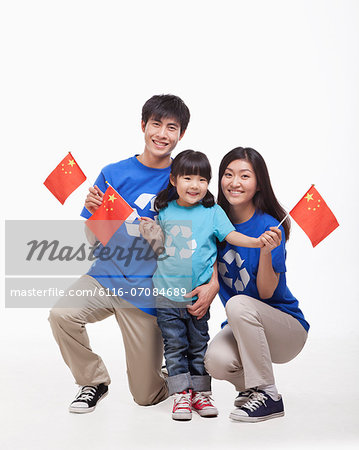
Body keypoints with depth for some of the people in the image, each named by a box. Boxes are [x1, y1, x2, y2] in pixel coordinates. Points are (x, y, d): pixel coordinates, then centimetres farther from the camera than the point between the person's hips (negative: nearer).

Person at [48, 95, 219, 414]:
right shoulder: (114, 173, 2)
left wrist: (214, 283, -21)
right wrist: (93, 211, -16)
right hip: (106, 276, 2)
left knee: (147, 396, 1)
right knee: (62, 313, -28)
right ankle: (94, 382, 1)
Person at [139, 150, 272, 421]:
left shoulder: (212, 212, 0)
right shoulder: (164, 211, 4)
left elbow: (231, 235, -10)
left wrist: (257, 241, -26)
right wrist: (150, 236, -5)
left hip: (197, 294, -1)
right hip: (166, 294, 1)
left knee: (199, 345, 11)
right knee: (175, 345, 6)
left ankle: (201, 392, 23)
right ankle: (182, 394, 15)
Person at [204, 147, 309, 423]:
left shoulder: (269, 226, -16)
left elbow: (266, 292, -17)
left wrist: (266, 251, -35)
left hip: (286, 328, -3)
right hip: (241, 328, 3)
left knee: (239, 305, -34)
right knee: (216, 361, -28)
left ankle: (268, 396, -19)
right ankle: (249, 384, 9)